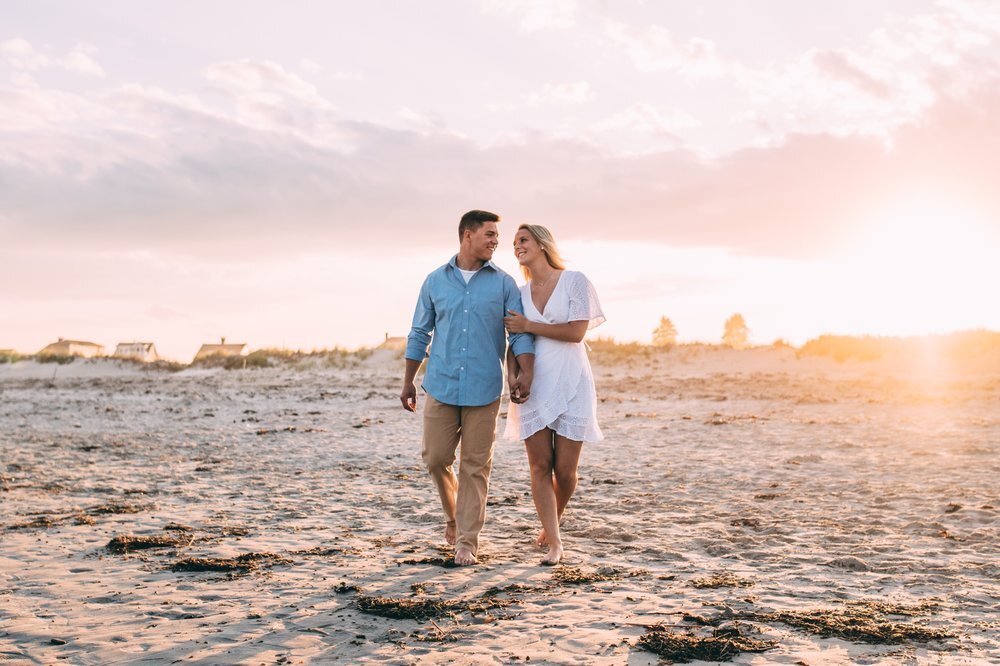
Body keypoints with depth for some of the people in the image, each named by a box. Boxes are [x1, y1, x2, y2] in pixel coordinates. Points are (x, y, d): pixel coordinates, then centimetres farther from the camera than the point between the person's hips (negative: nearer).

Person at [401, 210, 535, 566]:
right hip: (442, 385, 1)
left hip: (484, 389, -1)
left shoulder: (504, 284, 4)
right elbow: (419, 333, 12)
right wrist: (408, 382, 10)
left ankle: (467, 540, 11)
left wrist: (525, 372, -18)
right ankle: (453, 513, 31)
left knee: (476, 466, 2)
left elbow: (520, 332, -2)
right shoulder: (436, 281, 7)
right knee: (436, 458, 3)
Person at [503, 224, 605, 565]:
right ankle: (554, 543, 1)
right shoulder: (519, 293, 11)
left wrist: (528, 326, -9)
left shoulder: (574, 281, -2)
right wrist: (514, 380, -5)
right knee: (540, 466, -4)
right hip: (533, 388, 3)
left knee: (565, 470, -1)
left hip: (570, 386, -3)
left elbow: (577, 332, -11)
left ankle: (552, 522, 27)